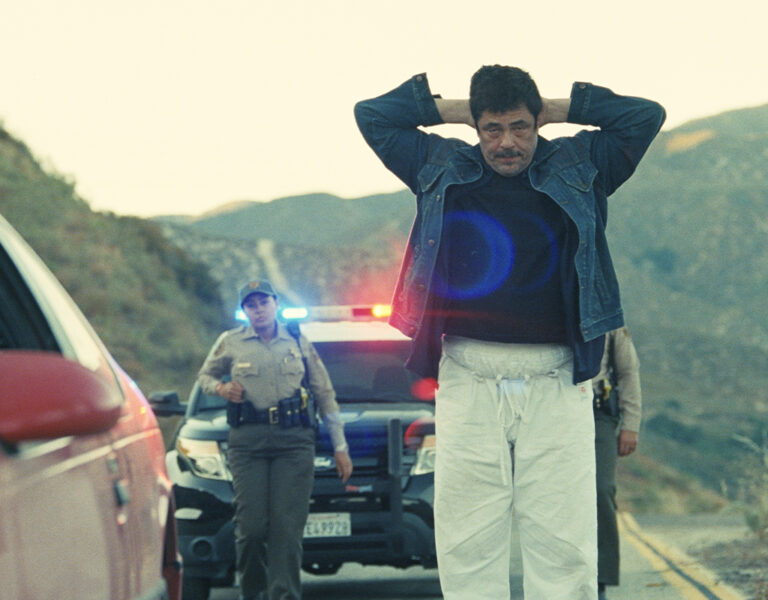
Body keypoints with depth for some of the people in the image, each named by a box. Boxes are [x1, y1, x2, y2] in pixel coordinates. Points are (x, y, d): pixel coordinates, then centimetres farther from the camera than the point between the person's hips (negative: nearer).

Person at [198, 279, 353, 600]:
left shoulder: (299, 343, 13)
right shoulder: (231, 343, 9)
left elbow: (325, 394, 16)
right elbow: (205, 375, 23)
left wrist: (340, 446, 13)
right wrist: (222, 388, -1)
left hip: (294, 441, 1)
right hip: (248, 441, -1)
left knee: (287, 526, -10)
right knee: (251, 526, -9)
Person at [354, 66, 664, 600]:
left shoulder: (576, 169, 11)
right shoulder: (443, 170, 14)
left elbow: (646, 116, 9)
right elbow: (372, 115, 19)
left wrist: (560, 109, 10)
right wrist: (450, 109, 14)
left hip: (555, 383, -1)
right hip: (469, 380, 1)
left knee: (563, 545, -3)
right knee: (467, 544, -2)